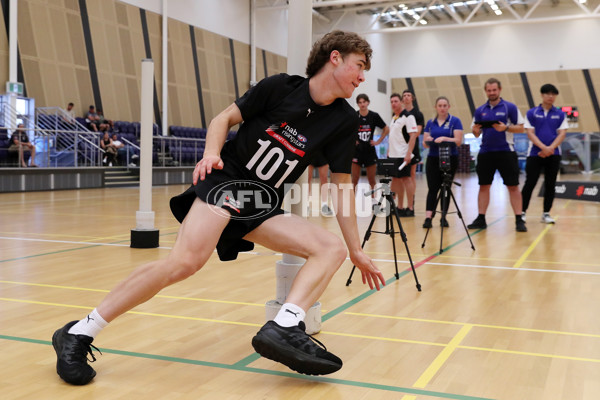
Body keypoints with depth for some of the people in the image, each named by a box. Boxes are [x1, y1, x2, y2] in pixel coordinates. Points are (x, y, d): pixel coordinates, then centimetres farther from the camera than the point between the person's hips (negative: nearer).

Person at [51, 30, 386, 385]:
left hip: (264, 208, 5)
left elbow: (342, 185, 6)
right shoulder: (280, 86, -6)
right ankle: (78, 334, -16)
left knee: (333, 249, -13)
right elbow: (225, 118, 4)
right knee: (187, 260, -28)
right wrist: (212, 153, -17)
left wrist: (356, 250, 7)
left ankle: (284, 328, -30)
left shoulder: (344, 120, 2)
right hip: (227, 179, -5)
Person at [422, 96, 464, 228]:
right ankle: (428, 217, -10)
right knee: (432, 188, -5)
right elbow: (424, 143, 9)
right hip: (433, 159, 2)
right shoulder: (430, 123, 11)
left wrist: (444, 139, -23)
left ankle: (443, 217, 13)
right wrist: (428, 141, -14)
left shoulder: (455, 121, 0)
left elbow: (458, 141, -9)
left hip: (450, 159, -2)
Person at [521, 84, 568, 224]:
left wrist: (550, 148, -15)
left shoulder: (560, 114, 7)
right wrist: (543, 147, -17)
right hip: (535, 153, -2)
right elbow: (530, 133, -4)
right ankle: (522, 212, 3)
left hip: (553, 154, 2)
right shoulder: (532, 113, 2)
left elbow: (562, 133, 1)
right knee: (529, 183, -4)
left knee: (550, 185, 5)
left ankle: (546, 214, 13)